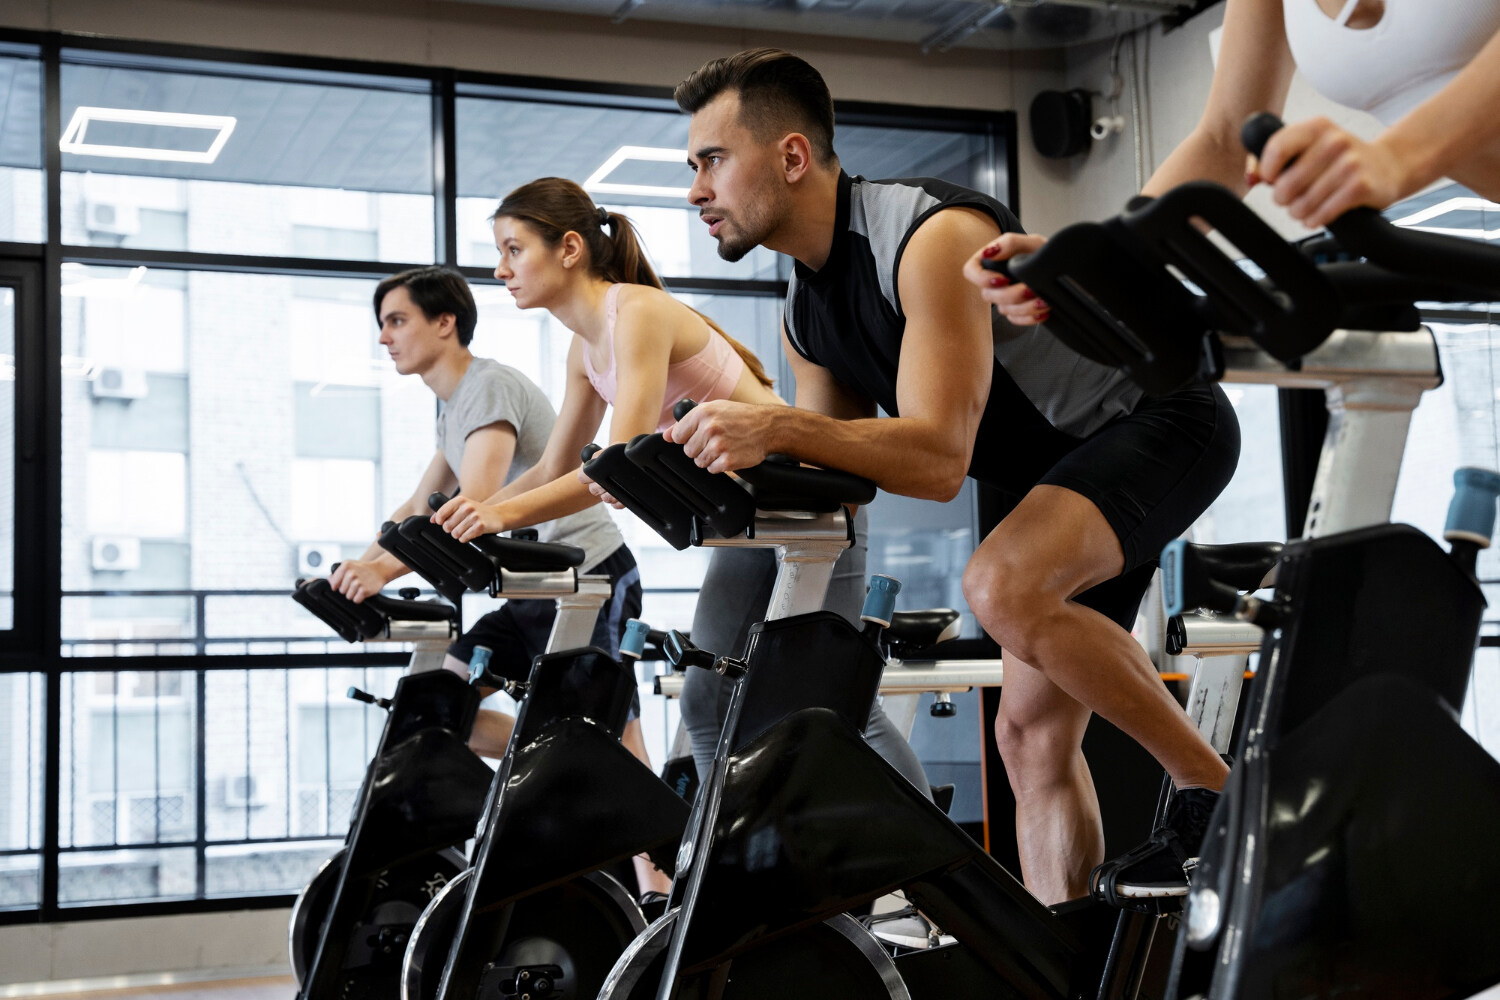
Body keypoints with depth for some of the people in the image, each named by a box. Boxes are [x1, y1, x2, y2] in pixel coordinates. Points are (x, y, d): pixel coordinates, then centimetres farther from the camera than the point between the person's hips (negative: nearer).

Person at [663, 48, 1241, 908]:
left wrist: (780, 427, -42)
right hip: (1065, 467, 9)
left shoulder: (932, 236, -25)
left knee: (1003, 586, -34)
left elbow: (940, 457, -33)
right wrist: (734, 461, -13)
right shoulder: (807, 314, 3)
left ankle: (1218, 790, -20)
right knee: (1032, 732, 3)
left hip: (1156, 418, -9)